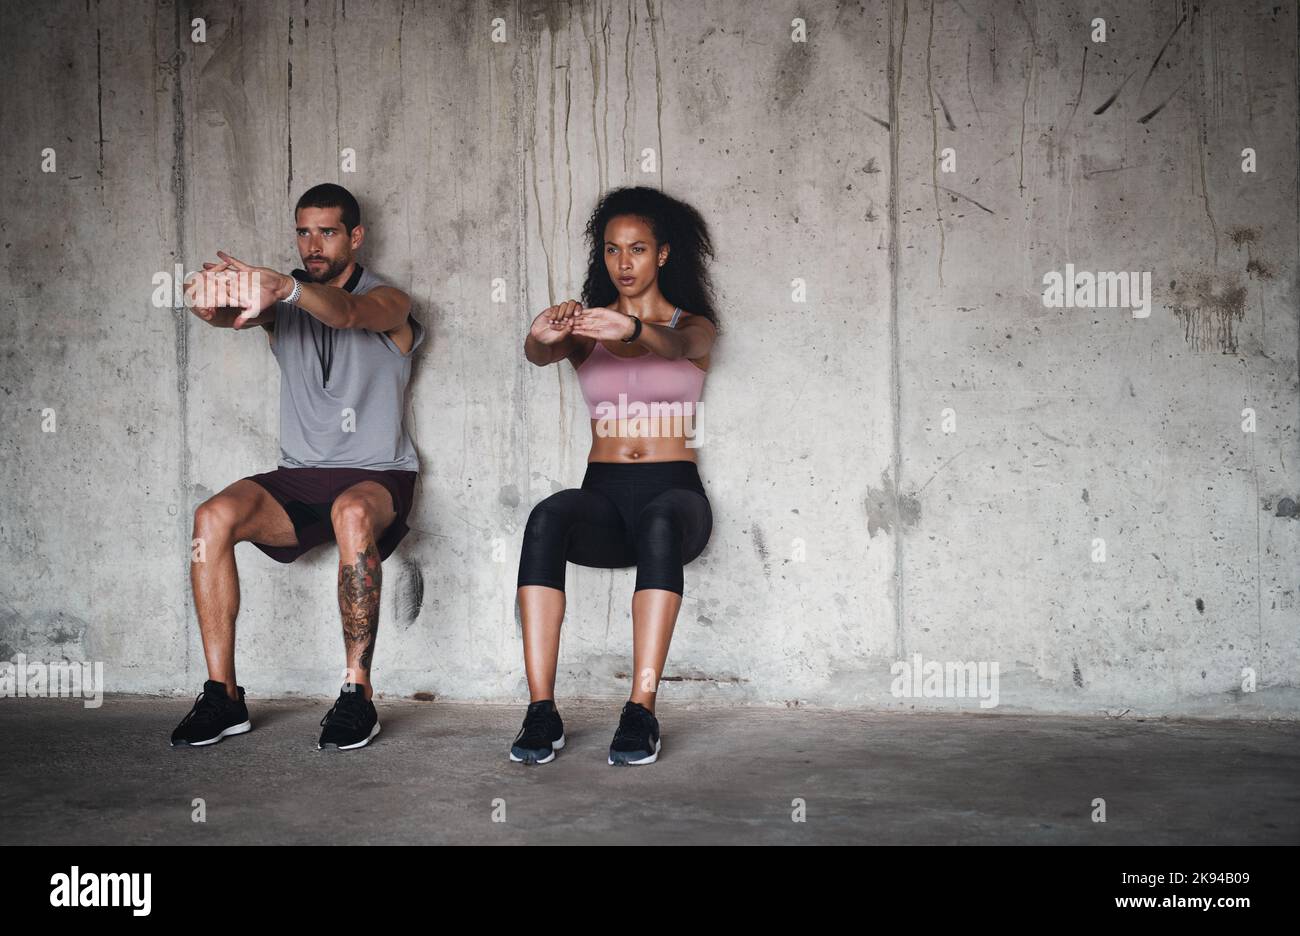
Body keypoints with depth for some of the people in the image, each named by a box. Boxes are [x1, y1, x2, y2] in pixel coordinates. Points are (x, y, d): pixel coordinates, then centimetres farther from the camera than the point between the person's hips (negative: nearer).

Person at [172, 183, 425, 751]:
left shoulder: (387, 301, 0)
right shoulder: (281, 303, 12)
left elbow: (347, 313, -26)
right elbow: (232, 314, -12)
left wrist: (285, 288, -49)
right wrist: (210, 297, -39)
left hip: (377, 476, -3)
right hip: (297, 477, 4)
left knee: (352, 512, -38)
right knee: (214, 517, -25)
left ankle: (358, 693, -31)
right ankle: (222, 696, -19)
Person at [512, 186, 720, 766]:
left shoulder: (694, 325, 10)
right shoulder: (587, 327, 15)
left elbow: (675, 345, -17)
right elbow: (540, 354, -10)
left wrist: (633, 329, -42)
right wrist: (543, 339, -36)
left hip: (673, 491, -1)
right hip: (603, 494, 2)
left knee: (660, 523, -39)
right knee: (547, 518, -34)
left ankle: (641, 713, -41)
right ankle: (541, 712, -37)